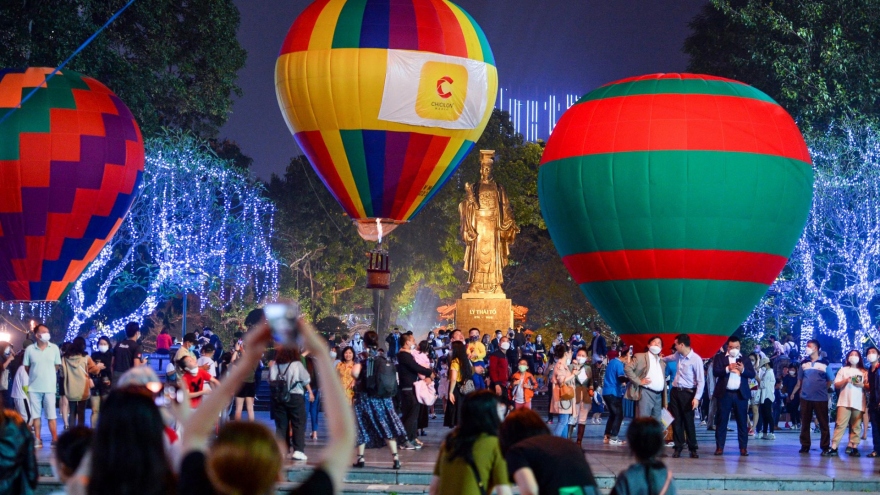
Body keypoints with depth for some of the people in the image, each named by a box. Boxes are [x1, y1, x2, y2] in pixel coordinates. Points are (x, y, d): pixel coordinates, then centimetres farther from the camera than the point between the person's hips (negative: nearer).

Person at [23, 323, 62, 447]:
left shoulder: (54, 348, 0)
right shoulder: (29, 350, -2)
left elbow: (57, 366, 8)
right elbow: (26, 368, 5)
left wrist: (46, 374, 6)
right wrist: (35, 376, 2)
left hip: (49, 387, 0)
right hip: (34, 387, 0)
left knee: (51, 414, 0)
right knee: (35, 414, 6)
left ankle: (55, 439, 3)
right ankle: (37, 439, 12)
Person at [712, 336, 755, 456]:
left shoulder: (745, 360, 13)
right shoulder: (719, 358, 7)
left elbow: (752, 374, 3)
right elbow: (715, 372, -6)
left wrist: (743, 370, -16)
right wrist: (727, 368, -20)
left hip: (741, 394, 1)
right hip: (725, 394, -1)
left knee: (742, 421, 1)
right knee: (721, 421, 0)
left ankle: (743, 447, 4)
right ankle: (719, 447, 4)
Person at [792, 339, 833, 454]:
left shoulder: (824, 363, 2)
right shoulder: (804, 363, 10)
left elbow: (830, 381, 9)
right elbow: (799, 381, 14)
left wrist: (821, 388, 4)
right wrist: (794, 393, 9)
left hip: (821, 398, -3)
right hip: (805, 398, 3)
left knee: (823, 423, -2)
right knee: (805, 423, 5)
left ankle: (825, 446, 3)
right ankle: (805, 446, 11)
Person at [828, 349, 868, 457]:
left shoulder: (864, 372, 14)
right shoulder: (843, 370, 14)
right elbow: (836, 385, 8)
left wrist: (862, 385, -9)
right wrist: (845, 381, -9)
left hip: (858, 403, 1)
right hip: (844, 402, -1)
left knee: (856, 426, -1)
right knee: (840, 424, -8)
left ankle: (852, 446, 2)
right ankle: (833, 448, -12)